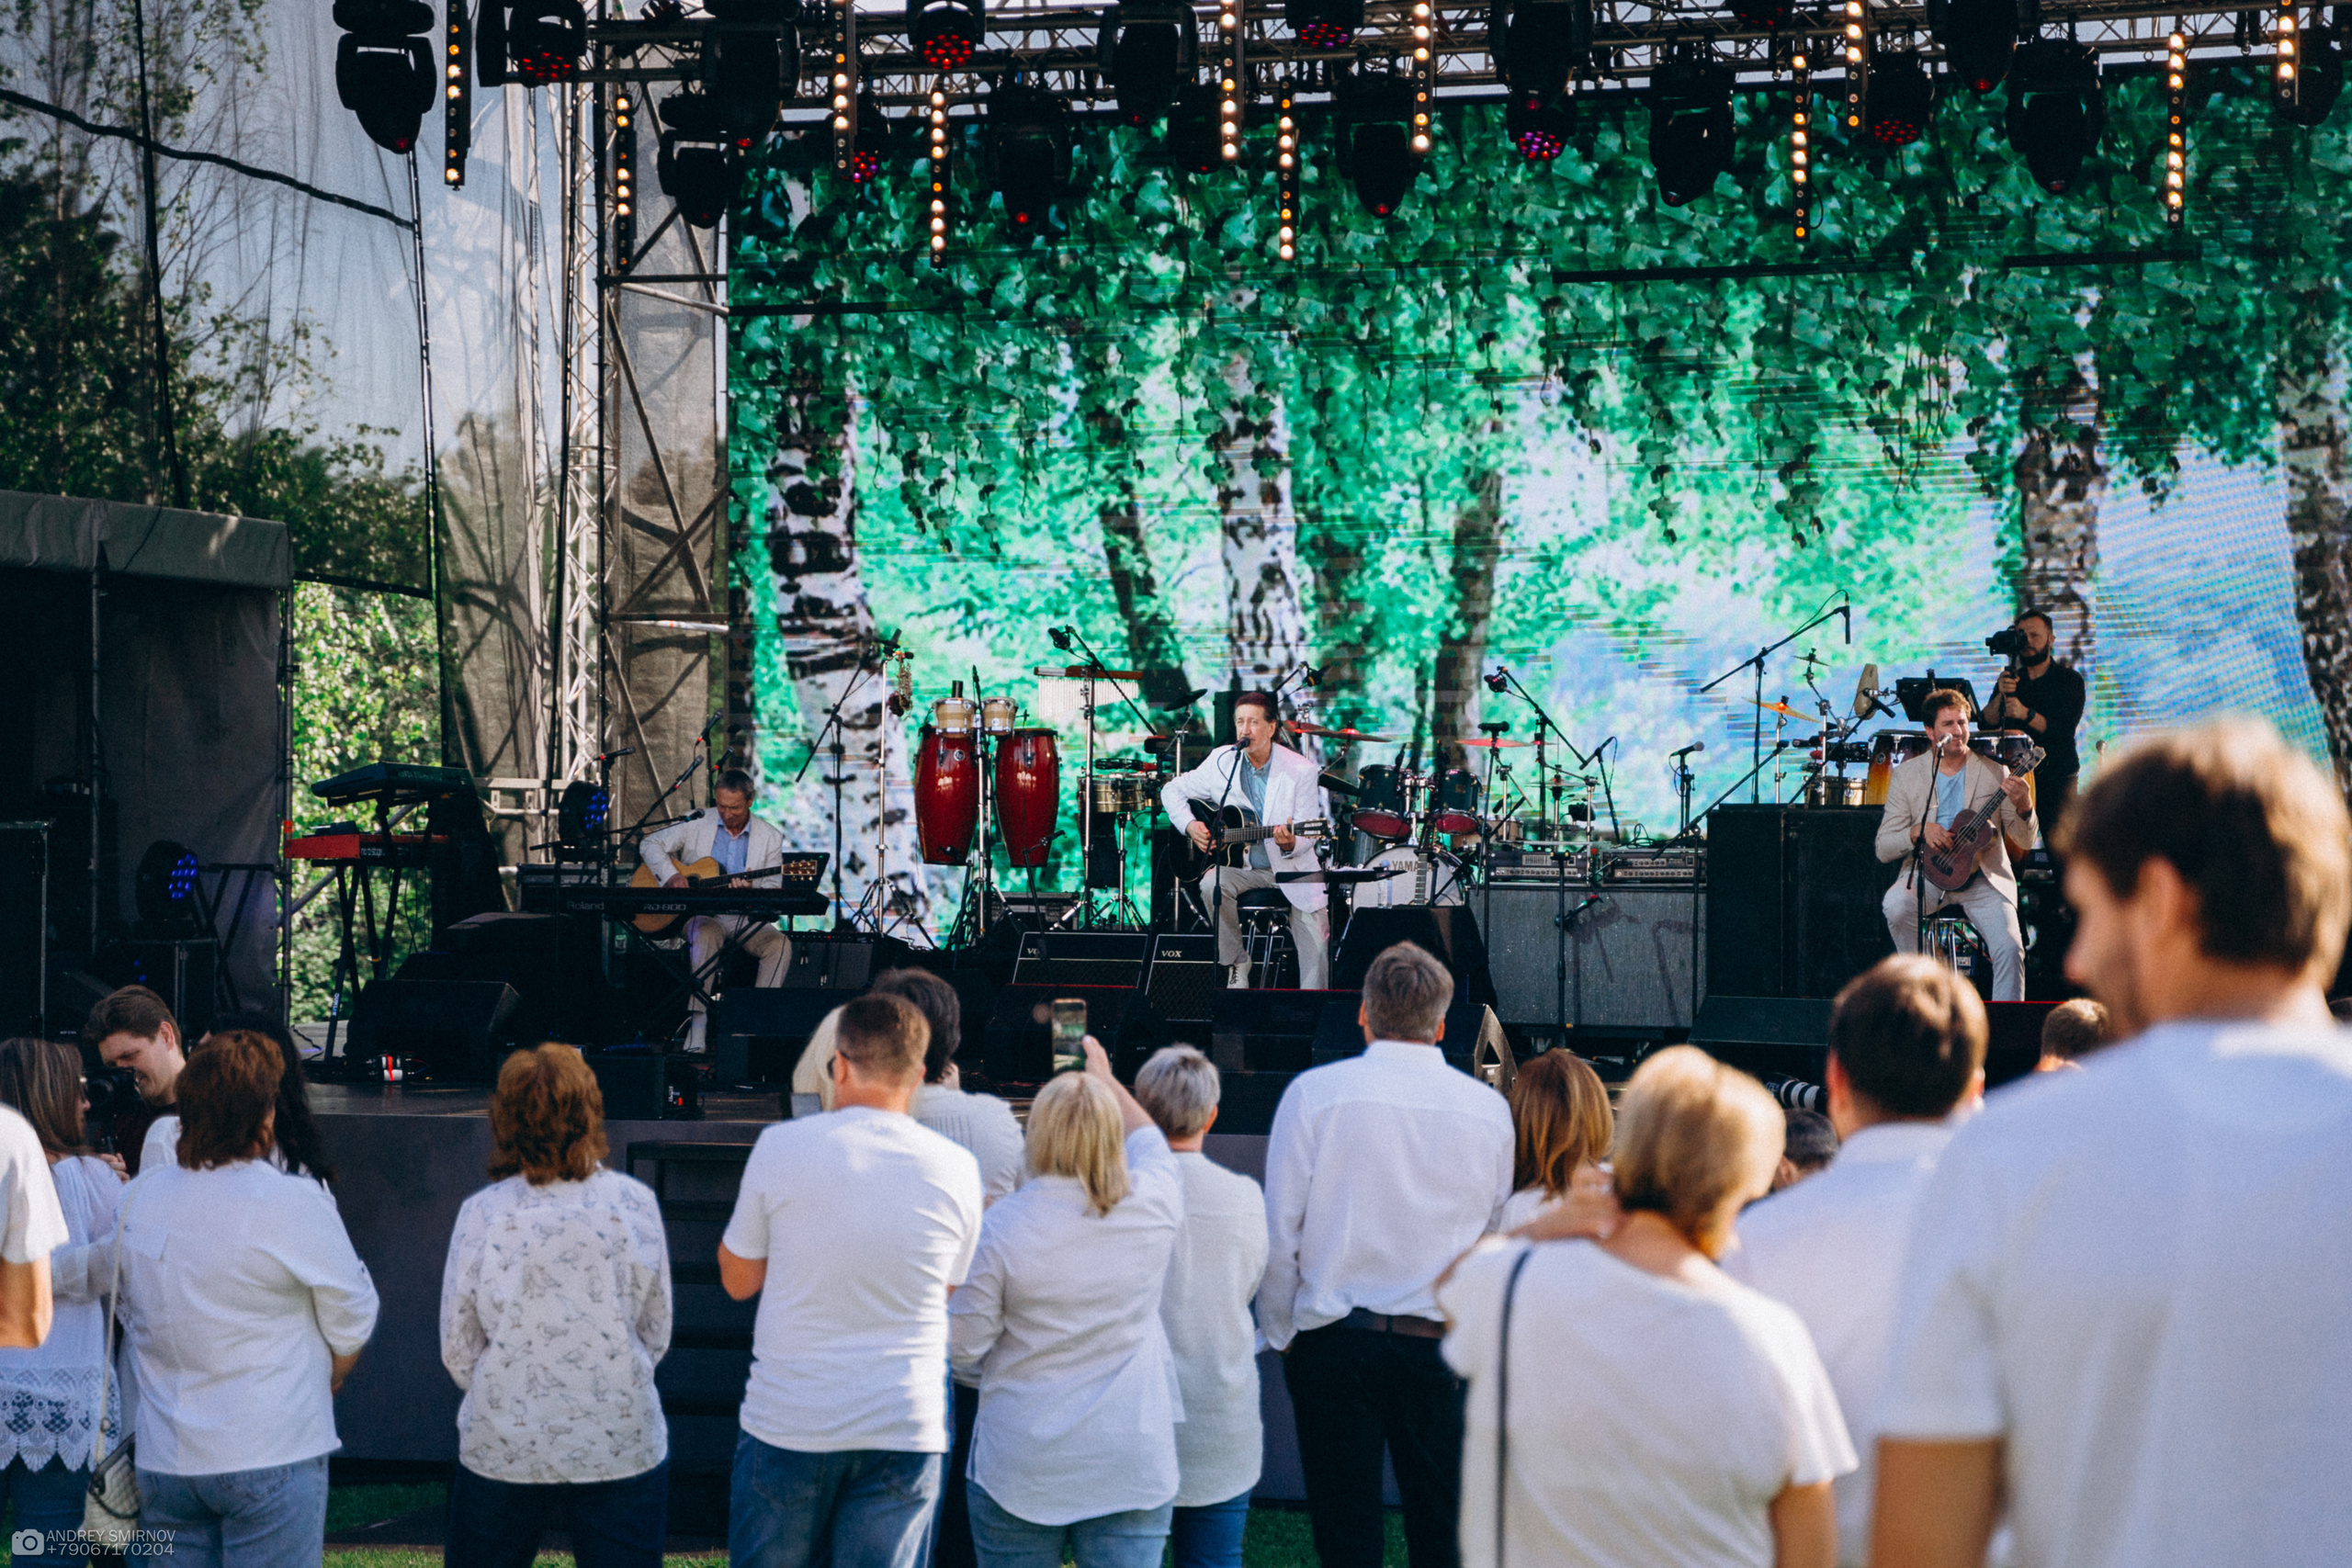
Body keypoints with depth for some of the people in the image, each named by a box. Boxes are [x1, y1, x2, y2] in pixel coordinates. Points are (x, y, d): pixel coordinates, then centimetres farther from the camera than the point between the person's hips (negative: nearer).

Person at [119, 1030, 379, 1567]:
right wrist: (328, 1381, 15)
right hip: (271, 1456, -5)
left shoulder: (136, 1200, 2)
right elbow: (352, 1318, -5)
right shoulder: (296, 1204, -14)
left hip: (162, 1460, 5)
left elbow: (128, 1316, 13)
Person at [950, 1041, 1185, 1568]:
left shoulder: (1001, 1228, -14)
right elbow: (1149, 1143, 19)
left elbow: (964, 1350, -7)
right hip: (1134, 1465, 2)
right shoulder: (1153, 1208, -6)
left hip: (1024, 1464, -2)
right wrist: (1105, 1079, 36)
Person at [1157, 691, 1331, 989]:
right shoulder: (1221, 761, -2)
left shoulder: (1301, 770, -11)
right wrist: (1190, 825, -9)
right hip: (1243, 866, 2)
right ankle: (1236, 964, -12)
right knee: (1212, 884, -31)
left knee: (1316, 940, -19)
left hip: (1292, 869, -2)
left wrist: (1290, 844, -36)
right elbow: (1173, 790, 9)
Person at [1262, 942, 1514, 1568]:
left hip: (1333, 1339, -2)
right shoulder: (1489, 1109, 1)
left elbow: (1280, 1233, -5)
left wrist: (1281, 1333, 7)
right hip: (1443, 1346, 2)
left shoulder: (1314, 1092, -7)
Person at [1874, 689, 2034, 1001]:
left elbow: (2025, 840, 1)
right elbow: (1883, 848, 1)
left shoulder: (1993, 773, 3)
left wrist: (2023, 806, -20)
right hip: (1928, 873, 1)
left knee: (2009, 947, -24)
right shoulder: (1906, 775, 4)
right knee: (1896, 905, -31)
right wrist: (1918, 832, -19)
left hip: (1984, 876, 0)